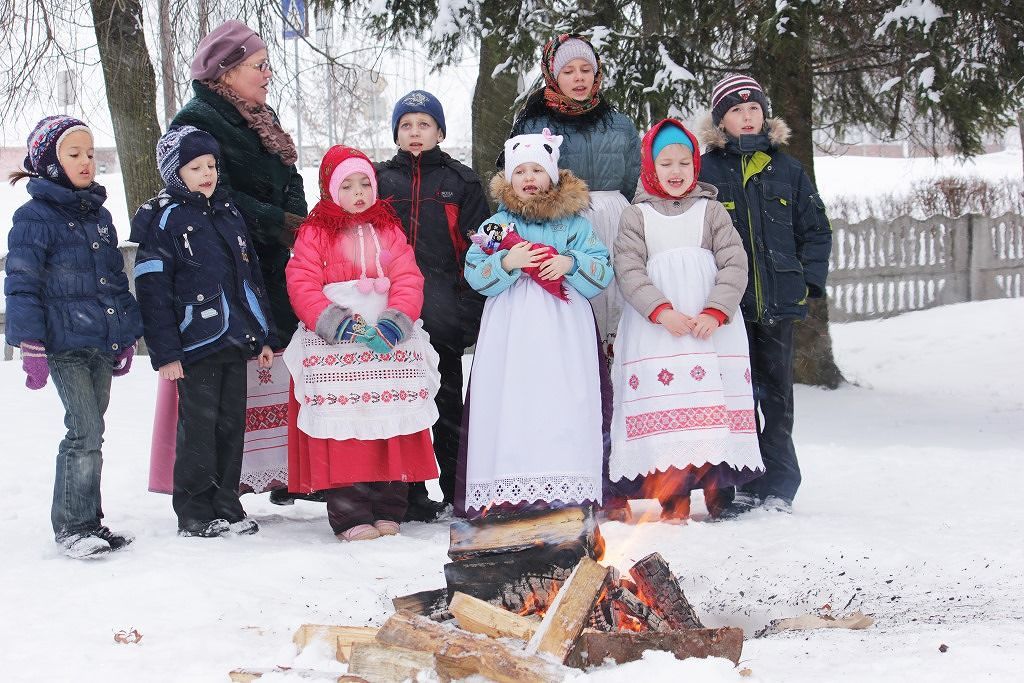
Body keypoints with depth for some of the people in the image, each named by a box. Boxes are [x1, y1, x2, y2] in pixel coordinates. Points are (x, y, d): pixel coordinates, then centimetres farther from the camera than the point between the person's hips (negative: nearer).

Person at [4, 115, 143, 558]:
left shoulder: (99, 215, 15)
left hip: (101, 345, 7)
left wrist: (127, 337, 20)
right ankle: (71, 526, -5)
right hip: (64, 346, -7)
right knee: (85, 431, -13)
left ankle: (89, 521, 19)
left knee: (91, 432, 11)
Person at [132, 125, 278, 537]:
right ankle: (194, 514, 6)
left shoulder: (228, 211, 15)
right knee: (198, 428, -3)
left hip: (236, 340, 6)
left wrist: (265, 335, 16)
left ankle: (226, 507, 19)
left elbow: (252, 275, 20)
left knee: (232, 425, 9)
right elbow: (152, 290, -10)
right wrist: (164, 352, -15)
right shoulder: (163, 219, -5)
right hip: (195, 344, -6)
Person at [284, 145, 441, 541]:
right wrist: (333, 322, -19)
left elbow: (408, 279, 4)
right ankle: (350, 516, -8)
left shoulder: (389, 231, 16)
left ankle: (389, 511, 7)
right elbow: (302, 285, -3)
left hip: (391, 344, 3)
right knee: (343, 431, -11)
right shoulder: (315, 232, 7)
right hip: (334, 344, -3)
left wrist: (396, 319, -15)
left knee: (392, 425, -1)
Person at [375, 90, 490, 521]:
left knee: (447, 400, 3)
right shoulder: (381, 179, 13)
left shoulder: (460, 181, 9)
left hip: (443, 308, -1)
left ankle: (459, 490, 11)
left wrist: (473, 304, -4)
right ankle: (409, 493, 6)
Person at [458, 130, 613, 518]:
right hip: (511, 336, 0)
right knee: (511, 409, -6)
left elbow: (602, 271, 4)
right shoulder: (496, 225, 11)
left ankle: (565, 494, -5)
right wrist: (507, 262, -14)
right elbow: (475, 275, 3)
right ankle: (509, 493, -6)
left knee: (564, 409, -7)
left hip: (563, 337, 0)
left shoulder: (575, 224, 10)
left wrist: (571, 263, -14)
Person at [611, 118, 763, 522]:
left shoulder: (711, 211, 13)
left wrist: (715, 313, -12)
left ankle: (712, 503, 2)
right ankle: (668, 507, -9)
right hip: (655, 328, -1)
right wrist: (662, 311, -16)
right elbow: (628, 270, -1)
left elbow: (734, 265, 3)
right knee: (664, 412, -10)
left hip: (711, 326, 1)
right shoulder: (636, 216, 11)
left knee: (711, 409, -5)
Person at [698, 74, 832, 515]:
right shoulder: (705, 171, 3)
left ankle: (777, 486, 10)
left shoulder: (786, 169, 9)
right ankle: (745, 483, 7)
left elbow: (816, 229, 13)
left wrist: (810, 282, 2)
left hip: (779, 302, 2)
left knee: (776, 394, 4)